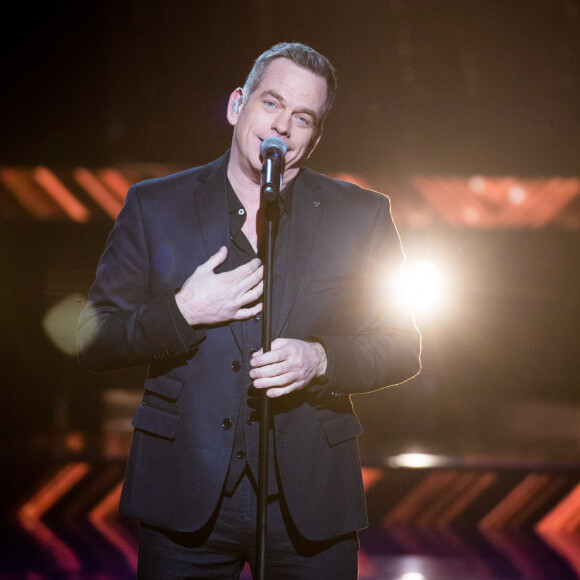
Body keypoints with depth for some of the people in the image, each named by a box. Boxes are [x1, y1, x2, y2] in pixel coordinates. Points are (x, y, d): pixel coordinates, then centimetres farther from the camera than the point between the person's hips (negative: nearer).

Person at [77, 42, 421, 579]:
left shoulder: (361, 216, 6)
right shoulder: (153, 205, 5)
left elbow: (401, 348, 6)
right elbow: (92, 340, 3)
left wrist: (321, 359, -13)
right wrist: (181, 313, -13)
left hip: (309, 502, 1)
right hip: (184, 495, 0)